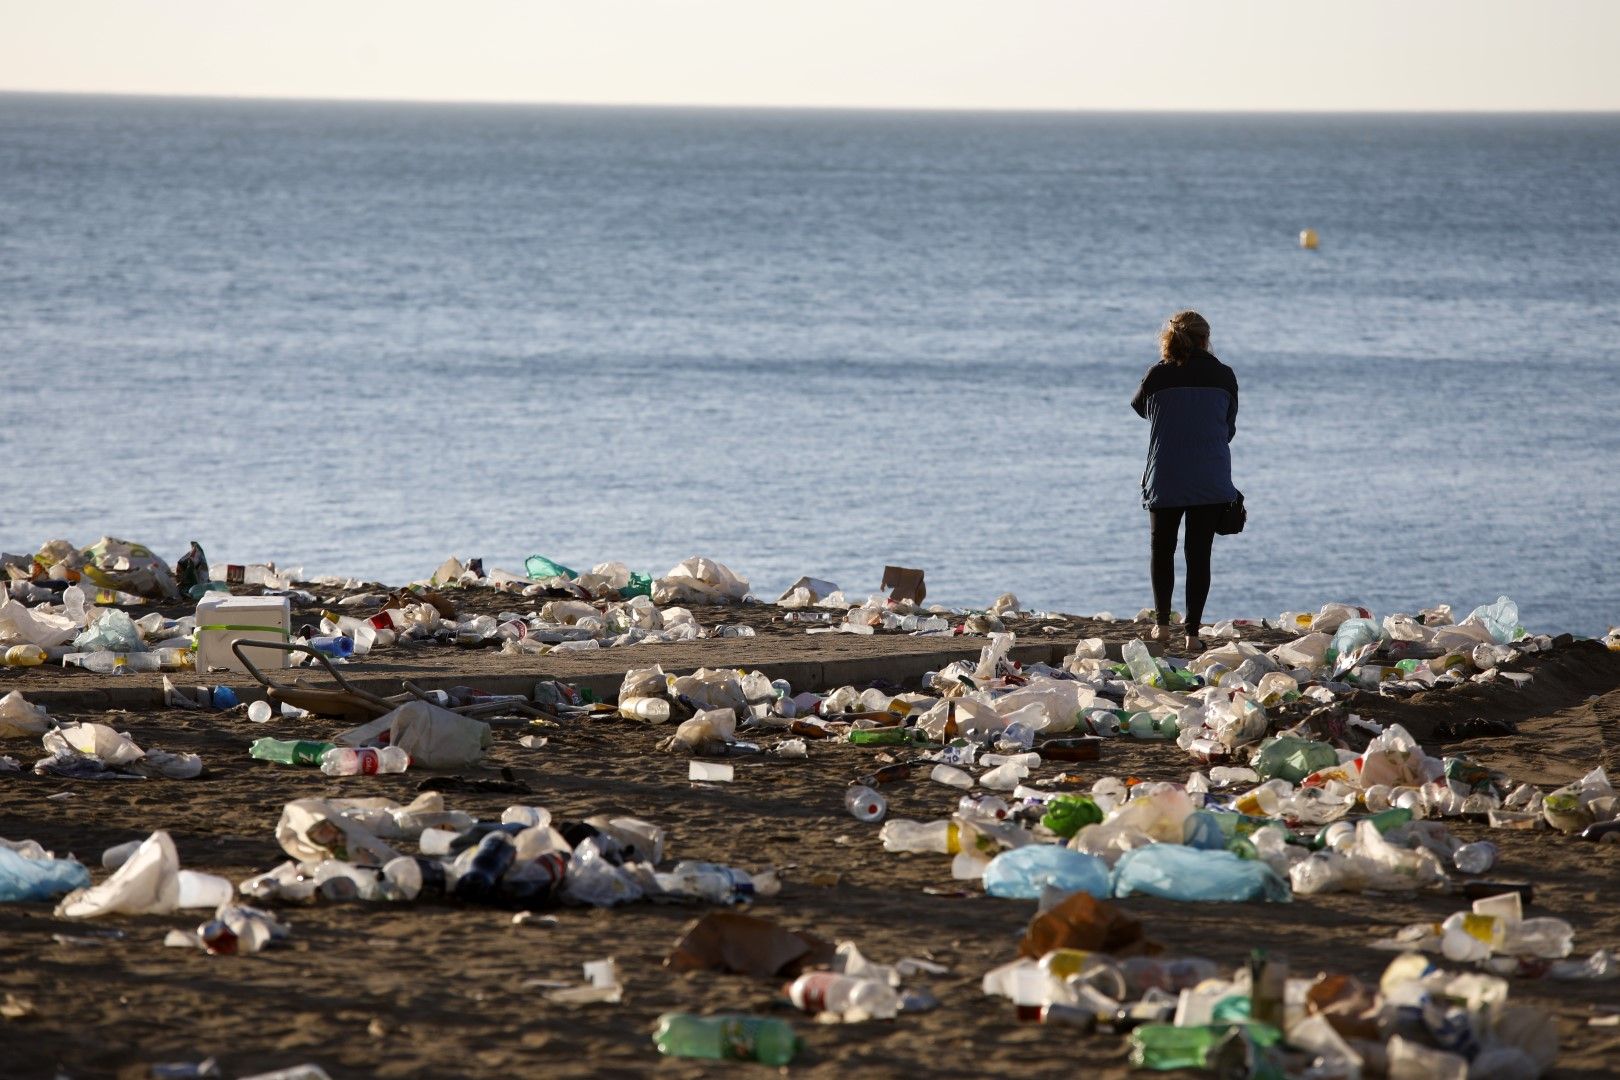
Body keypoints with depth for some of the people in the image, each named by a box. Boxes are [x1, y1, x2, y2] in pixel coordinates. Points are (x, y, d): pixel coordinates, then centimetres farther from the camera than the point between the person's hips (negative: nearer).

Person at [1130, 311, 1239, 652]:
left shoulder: (1158, 376, -6)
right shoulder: (1223, 377, -1)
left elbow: (1139, 406, 15)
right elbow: (1229, 428, 11)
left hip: (1165, 479, -1)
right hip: (1211, 480, 1)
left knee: (1162, 550, 17)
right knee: (1199, 555, 6)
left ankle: (1162, 622, 14)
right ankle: (1193, 632, 3)